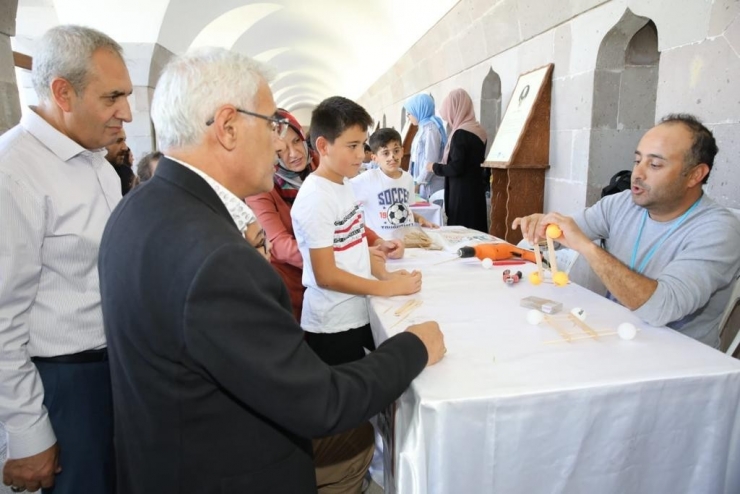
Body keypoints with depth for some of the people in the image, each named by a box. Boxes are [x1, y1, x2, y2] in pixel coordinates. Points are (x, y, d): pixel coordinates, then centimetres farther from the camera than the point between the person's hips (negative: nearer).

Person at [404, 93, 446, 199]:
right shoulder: (424, 128, 16)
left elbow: (431, 161, -18)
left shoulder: (430, 129, -12)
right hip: (424, 183, 9)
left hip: (431, 186, -9)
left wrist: (418, 183, -14)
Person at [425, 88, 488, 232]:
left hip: (462, 193, -9)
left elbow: (456, 168, -21)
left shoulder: (461, 133, -17)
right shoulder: (479, 130, 10)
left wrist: (434, 167, -4)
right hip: (475, 190, 9)